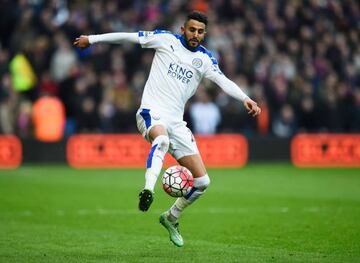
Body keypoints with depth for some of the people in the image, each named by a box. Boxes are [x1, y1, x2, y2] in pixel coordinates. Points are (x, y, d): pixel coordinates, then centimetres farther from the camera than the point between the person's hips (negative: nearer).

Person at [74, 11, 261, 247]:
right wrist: (92, 39, 8)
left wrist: (245, 99, -23)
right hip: (152, 112, -4)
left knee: (202, 181, 1)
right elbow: (129, 37, 7)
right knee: (162, 139, -42)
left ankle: (171, 218, 23)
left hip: (176, 121, 4)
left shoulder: (205, 59, 9)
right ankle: (148, 188, -57)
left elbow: (224, 82, -4)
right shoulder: (166, 40, 2)